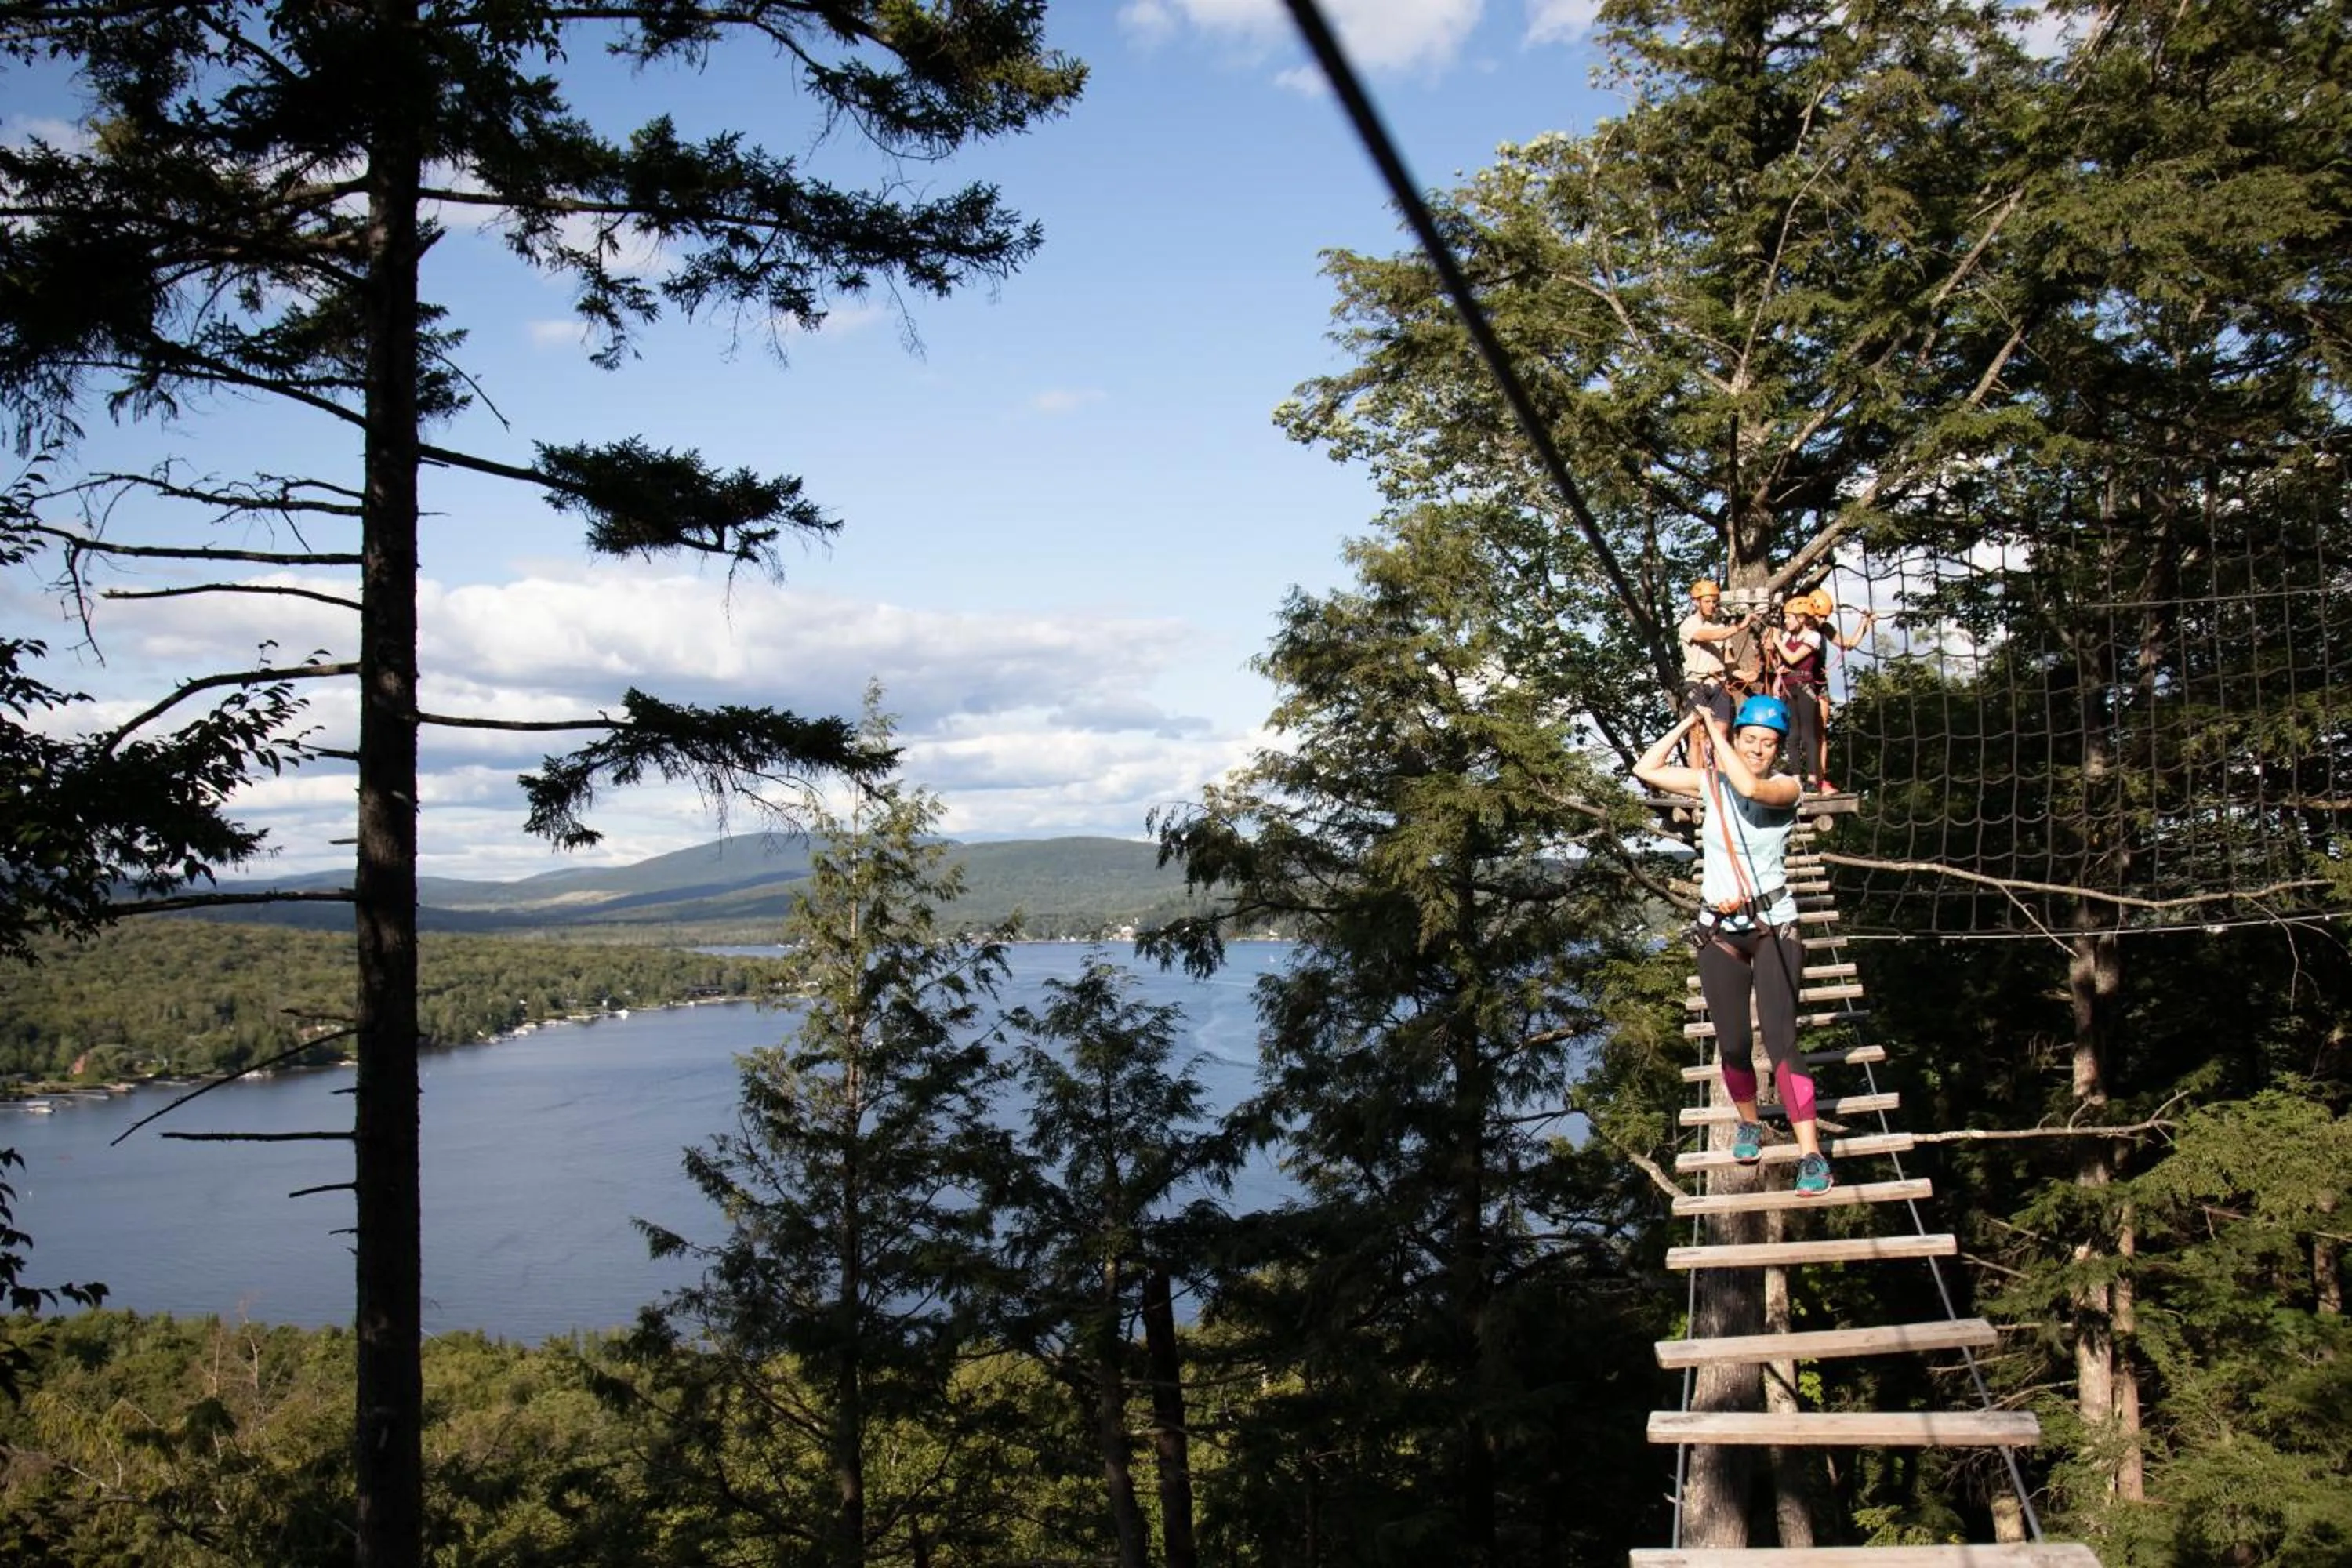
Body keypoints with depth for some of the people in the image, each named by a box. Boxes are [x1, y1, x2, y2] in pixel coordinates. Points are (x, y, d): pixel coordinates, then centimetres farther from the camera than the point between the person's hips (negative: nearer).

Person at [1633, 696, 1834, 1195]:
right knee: (1733, 1045, 3)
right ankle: (1748, 1123, 30)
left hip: (1773, 927, -3)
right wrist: (1687, 724, 0)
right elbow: (1645, 770, 1)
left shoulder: (1787, 787, -5)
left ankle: (1811, 1154, -11)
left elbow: (1750, 786, -26)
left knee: (1780, 1039, -13)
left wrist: (1715, 732, -16)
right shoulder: (1710, 784, 4)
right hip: (1719, 933, 3)